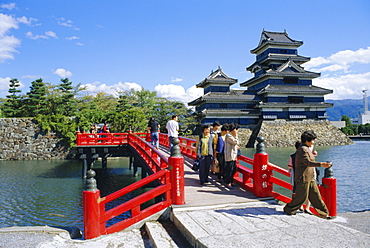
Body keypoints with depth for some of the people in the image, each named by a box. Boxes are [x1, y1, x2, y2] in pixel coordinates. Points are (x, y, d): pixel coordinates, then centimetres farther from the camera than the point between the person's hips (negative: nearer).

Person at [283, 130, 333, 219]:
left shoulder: (307, 148, 15)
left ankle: (323, 213, 21)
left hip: (310, 178, 10)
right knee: (301, 196, 0)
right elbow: (307, 162, -28)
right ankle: (288, 209, 17)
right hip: (303, 178, -10)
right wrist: (321, 164, -35)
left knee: (315, 195, 13)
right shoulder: (302, 149, -18)